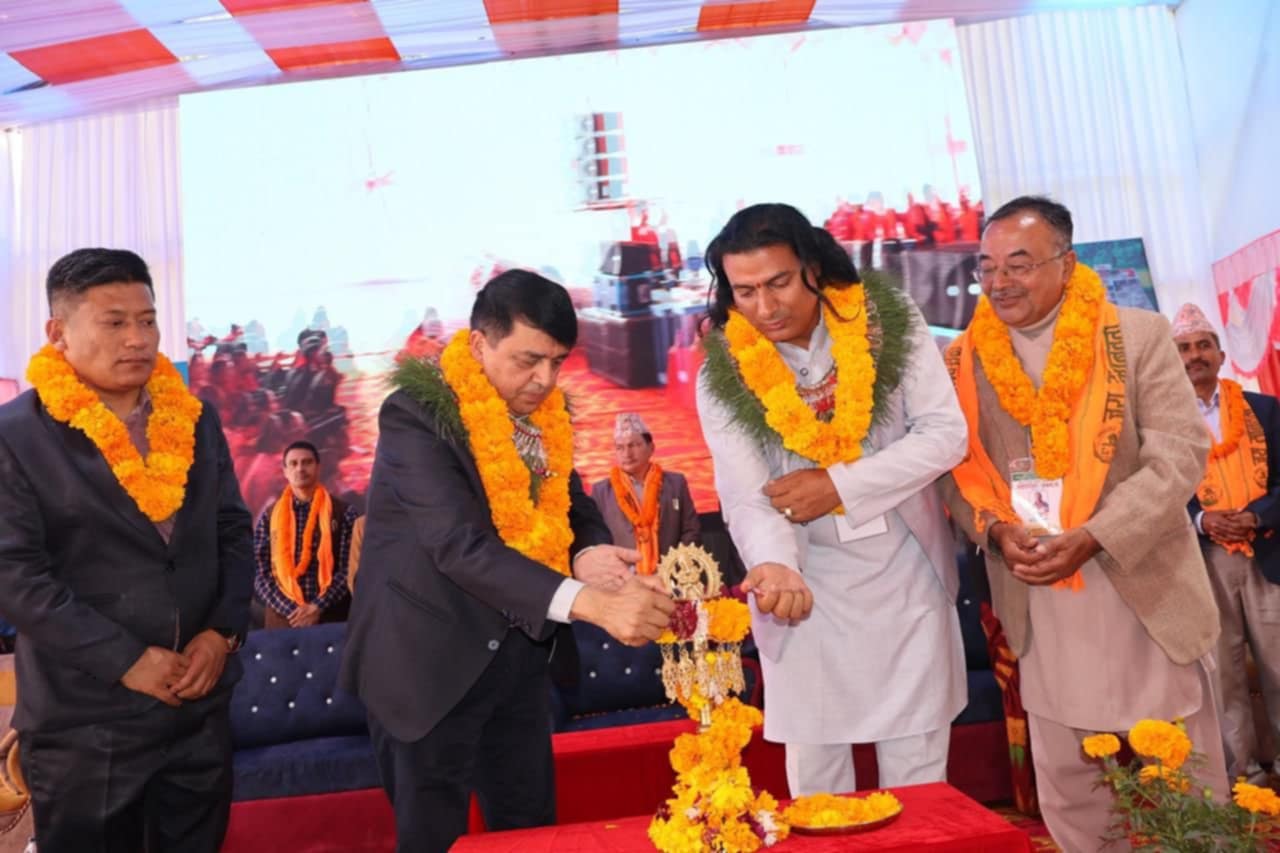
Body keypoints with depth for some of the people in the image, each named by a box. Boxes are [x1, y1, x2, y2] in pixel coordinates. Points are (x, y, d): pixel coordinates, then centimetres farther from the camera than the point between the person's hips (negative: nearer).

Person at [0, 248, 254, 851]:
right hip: (84, 722, -4)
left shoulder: (195, 418, 6)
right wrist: (126, 661, -16)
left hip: (201, 707, 4)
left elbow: (234, 530, 8)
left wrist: (223, 631, -6)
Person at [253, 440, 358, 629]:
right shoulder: (269, 516, 7)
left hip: (332, 618, -1)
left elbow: (349, 569, -3)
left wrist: (317, 607, -13)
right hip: (283, 619, 1)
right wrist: (290, 609, -10)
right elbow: (259, 574, 2)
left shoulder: (344, 513, 2)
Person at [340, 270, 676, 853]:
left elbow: (573, 509, 6)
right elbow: (460, 545, -31)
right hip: (431, 660, -6)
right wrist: (588, 602, -41)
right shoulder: (417, 415, -20)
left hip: (519, 656, 6)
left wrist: (588, 555, -19)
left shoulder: (544, 414, 1)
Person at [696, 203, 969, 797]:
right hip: (807, 590, 0)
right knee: (814, 783, 13)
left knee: (919, 776, 15)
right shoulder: (723, 374, -10)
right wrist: (773, 565, -38)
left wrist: (839, 485, -20)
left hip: (906, 577, 1)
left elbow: (946, 434, -9)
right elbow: (746, 495, -17)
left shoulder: (890, 323, -8)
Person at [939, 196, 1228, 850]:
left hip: (1145, 590, -1)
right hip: (1039, 604, 2)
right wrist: (995, 529, -15)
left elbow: (1180, 453, -9)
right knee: (1066, 790, 14)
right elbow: (957, 469, 4)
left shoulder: (1139, 336, -3)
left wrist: (1093, 537, -20)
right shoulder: (964, 360, 3)